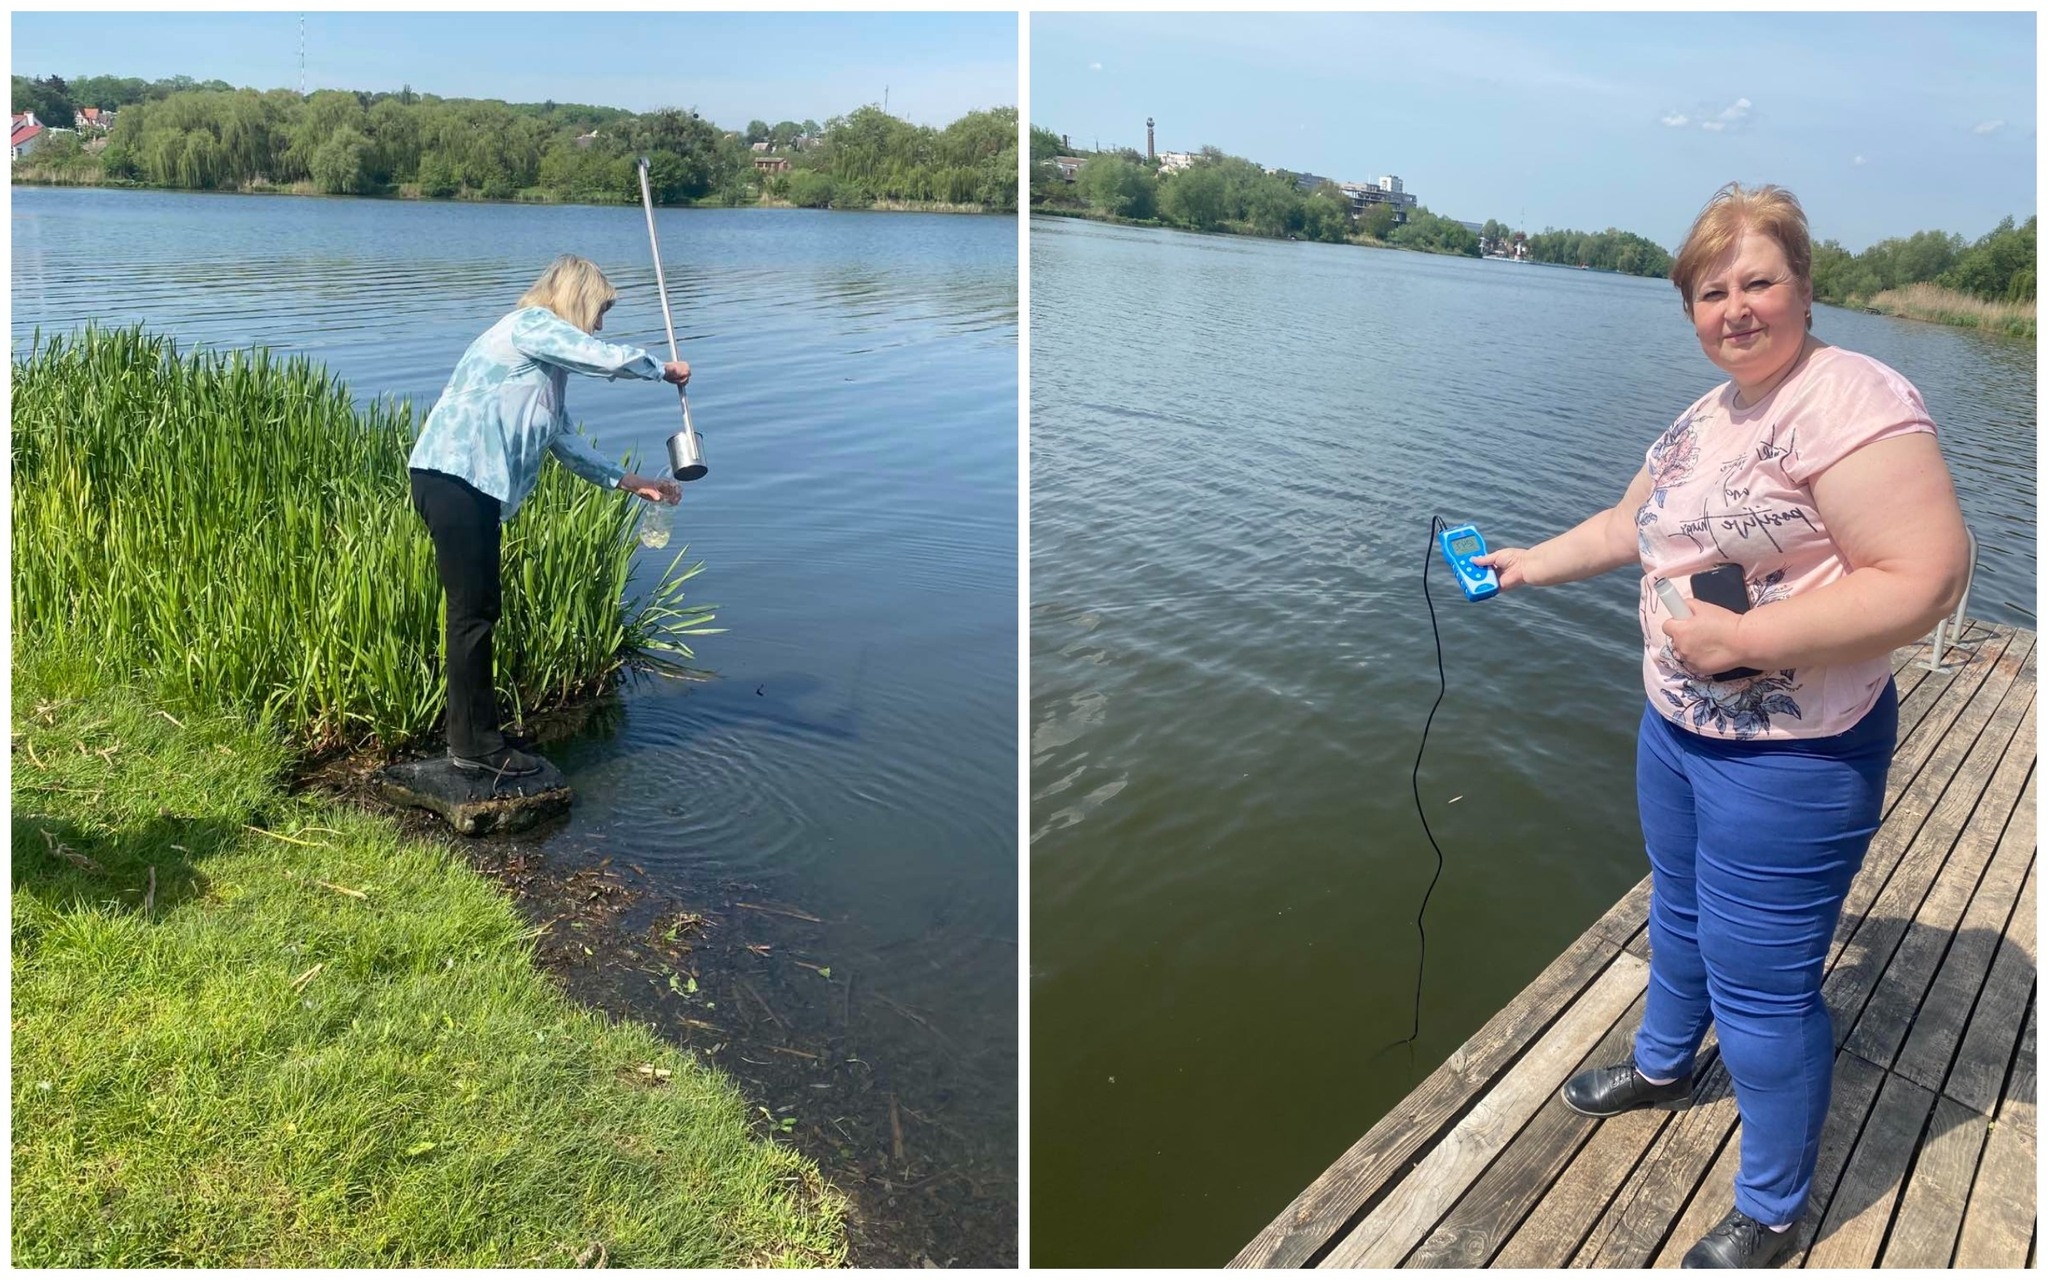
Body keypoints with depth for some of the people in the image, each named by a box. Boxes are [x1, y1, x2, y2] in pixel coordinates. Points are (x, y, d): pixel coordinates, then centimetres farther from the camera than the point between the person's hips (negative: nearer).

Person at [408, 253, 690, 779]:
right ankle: (474, 745, 2)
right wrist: (663, 369, 3)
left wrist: (630, 481, 25)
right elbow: (610, 359, -16)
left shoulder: (547, 360, 23)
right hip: (452, 477, -10)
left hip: (473, 487, 10)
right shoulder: (531, 325, -6)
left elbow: (564, 441, 26)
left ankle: (476, 737, 21)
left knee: (479, 613, 13)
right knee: (473, 612, -5)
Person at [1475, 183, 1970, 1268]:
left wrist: (1745, 638, -28)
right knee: (1681, 910, 28)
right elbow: (1631, 524, 22)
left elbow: (1925, 579, -28)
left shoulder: (1851, 401, -22)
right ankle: (1662, 1065, 53)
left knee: (1761, 984, 2)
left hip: (1790, 758, -9)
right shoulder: (1709, 413, 7)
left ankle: (1770, 1214, 23)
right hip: (1676, 724, 9)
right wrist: (1532, 564, 24)